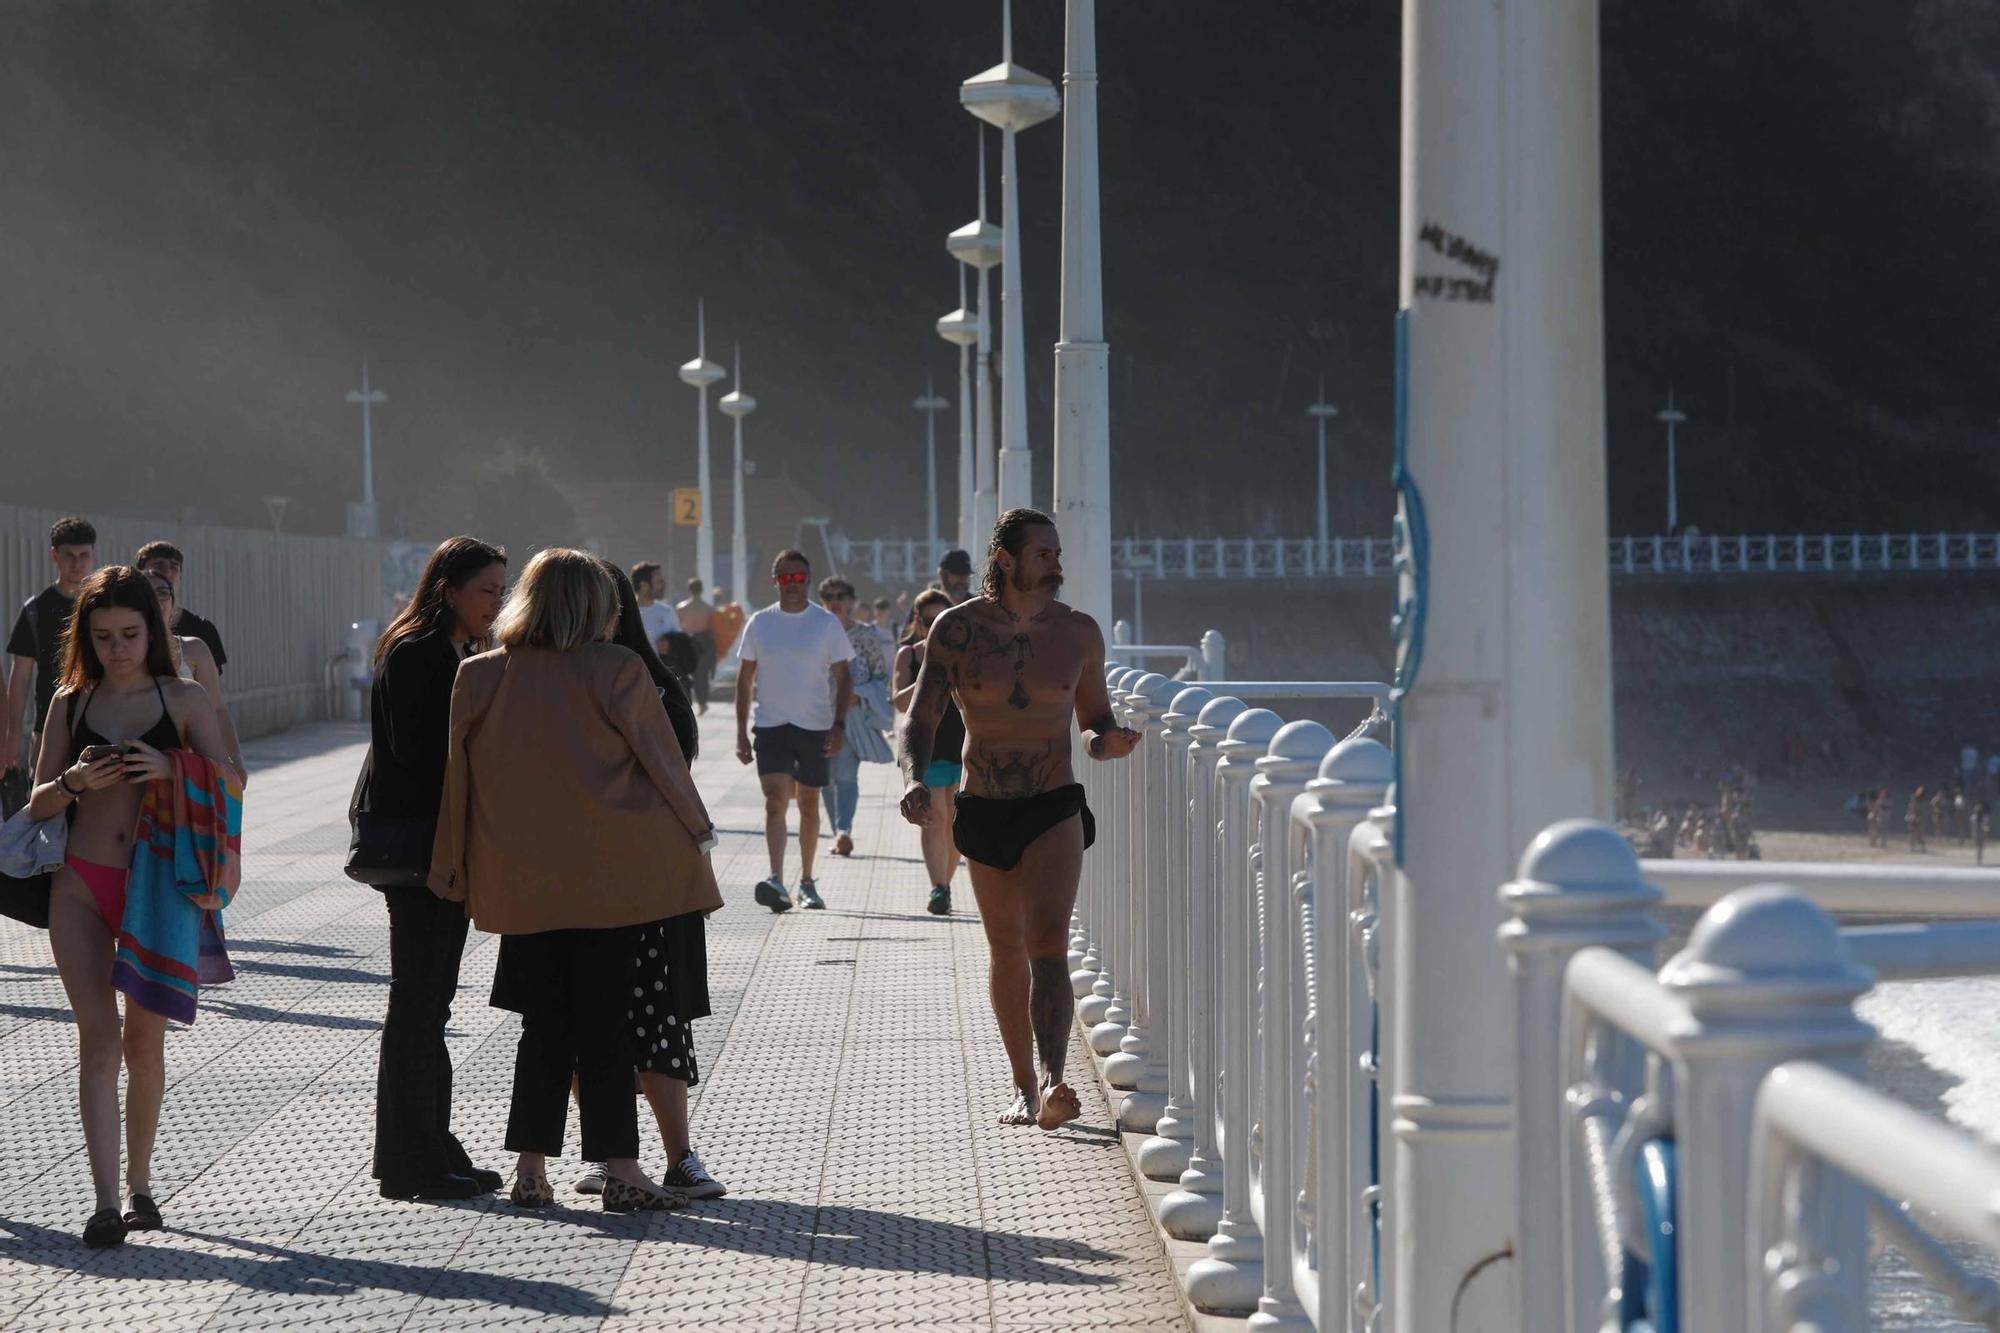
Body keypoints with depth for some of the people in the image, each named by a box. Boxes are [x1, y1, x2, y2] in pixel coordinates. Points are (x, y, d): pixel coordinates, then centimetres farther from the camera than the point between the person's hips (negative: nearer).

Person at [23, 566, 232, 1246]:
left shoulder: (184, 699, 2)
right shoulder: (72, 703, 7)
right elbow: (38, 803, 8)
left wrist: (170, 770, -19)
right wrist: (78, 780, -13)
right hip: (81, 887, 1)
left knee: (144, 1040, 6)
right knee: (98, 1035, -8)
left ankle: (139, 1183, 23)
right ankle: (105, 1201, -12)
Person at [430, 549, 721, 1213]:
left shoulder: (479, 676, 0)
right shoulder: (617, 671, -9)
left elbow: (460, 776, 6)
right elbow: (661, 758, -2)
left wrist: (457, 868, 15)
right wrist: (697, 829, 13)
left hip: (520, 883, 3)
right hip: (607, 878, -3)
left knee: (543, 1025, 12)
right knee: (606, 1023, 2)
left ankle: (531, 1170, 10)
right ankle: (620, 1172, 1)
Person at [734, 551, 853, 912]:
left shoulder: (827, 623, 0)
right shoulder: (760, 624, 4)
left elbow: (842, 678, 2)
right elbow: (745, 680, 10)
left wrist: (839, 725, -11)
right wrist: (741, 732, 5)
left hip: (815, 727, 0)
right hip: (771, 726, 0)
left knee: (809, 806, 11)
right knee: (775, 802, -16)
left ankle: (806, 882, 25)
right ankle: (776, 882, -28)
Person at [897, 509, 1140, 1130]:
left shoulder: (1079, 632, 1)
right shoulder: (957, 629, -3)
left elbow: (1094, 721, 13)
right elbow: (921, 718, -4)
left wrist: (1108, 742, -10)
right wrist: (916, 778, -23)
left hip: (1054, 810, -1)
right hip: (983, 815, 1)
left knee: (1047, 943, -18)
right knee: (1007, 951, 11)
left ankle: (1053, 1085, -29)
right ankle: (1024, 1088, 24)